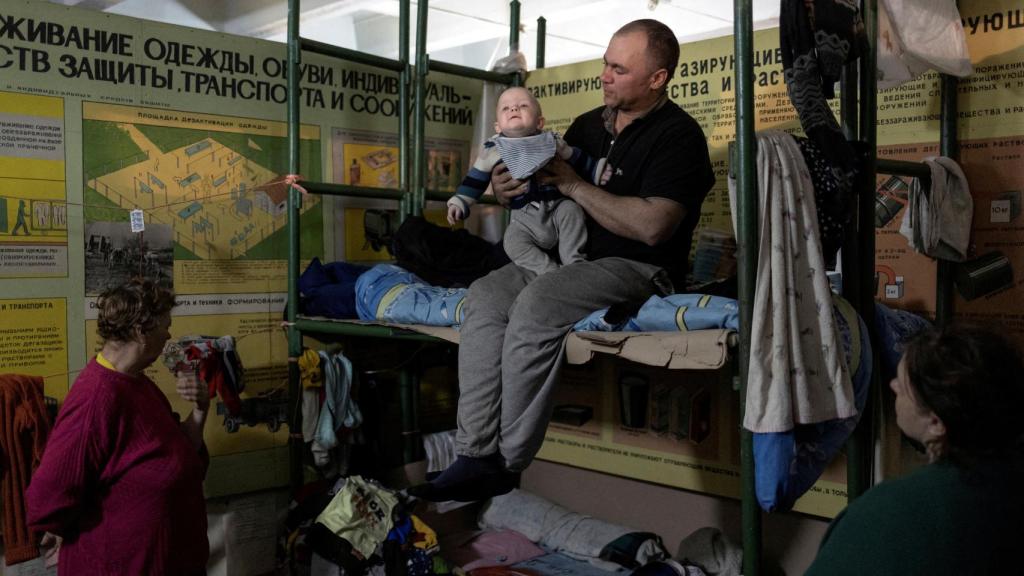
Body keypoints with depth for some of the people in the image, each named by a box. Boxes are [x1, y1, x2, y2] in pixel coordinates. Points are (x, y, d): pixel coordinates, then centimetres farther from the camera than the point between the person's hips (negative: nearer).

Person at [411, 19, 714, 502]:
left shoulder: (678, 135, -6)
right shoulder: (589, 125, 17)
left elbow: (652, 226, -20)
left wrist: (575, 186, -13)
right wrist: (506, 189, 1)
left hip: (639, 269, -7)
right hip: (574, 261, 8)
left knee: (538, 301, -32)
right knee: (485, 295, -17)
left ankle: (508, 464, -20)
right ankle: (475, 457, -21)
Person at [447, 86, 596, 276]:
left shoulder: (552, 141, 4)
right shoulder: (493, 150, 1)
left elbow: (579, 161, 15)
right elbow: (475, 180, 6)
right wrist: (458, 203, -2)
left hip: (557, 206, 1)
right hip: (525, 218, -1)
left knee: (571, 210, -28)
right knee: (513, 243, -26)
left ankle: (573, 262, -16)